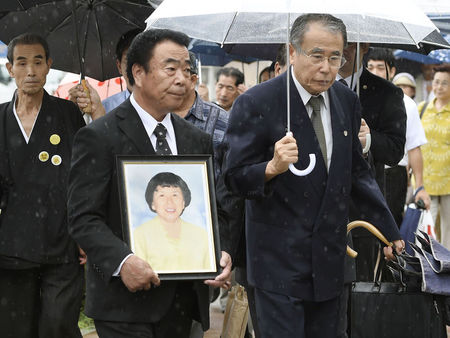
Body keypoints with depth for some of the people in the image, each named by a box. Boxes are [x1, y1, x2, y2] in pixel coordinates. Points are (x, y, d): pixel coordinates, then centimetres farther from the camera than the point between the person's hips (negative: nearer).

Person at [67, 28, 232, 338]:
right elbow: (83, 218, -11)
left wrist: (220, 252, -4)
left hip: (183, 297, 5)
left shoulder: (198, 140, 13)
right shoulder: (99, 137, -6)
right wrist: (122, 260, -26)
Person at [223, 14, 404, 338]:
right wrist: (273, 167, -31)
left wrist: (388, 229, 15)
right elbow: (235, 178, -11)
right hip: (279, 259, -6)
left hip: (330, 258, 6)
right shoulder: (256, 103, -13)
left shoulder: (347, 100, 6)